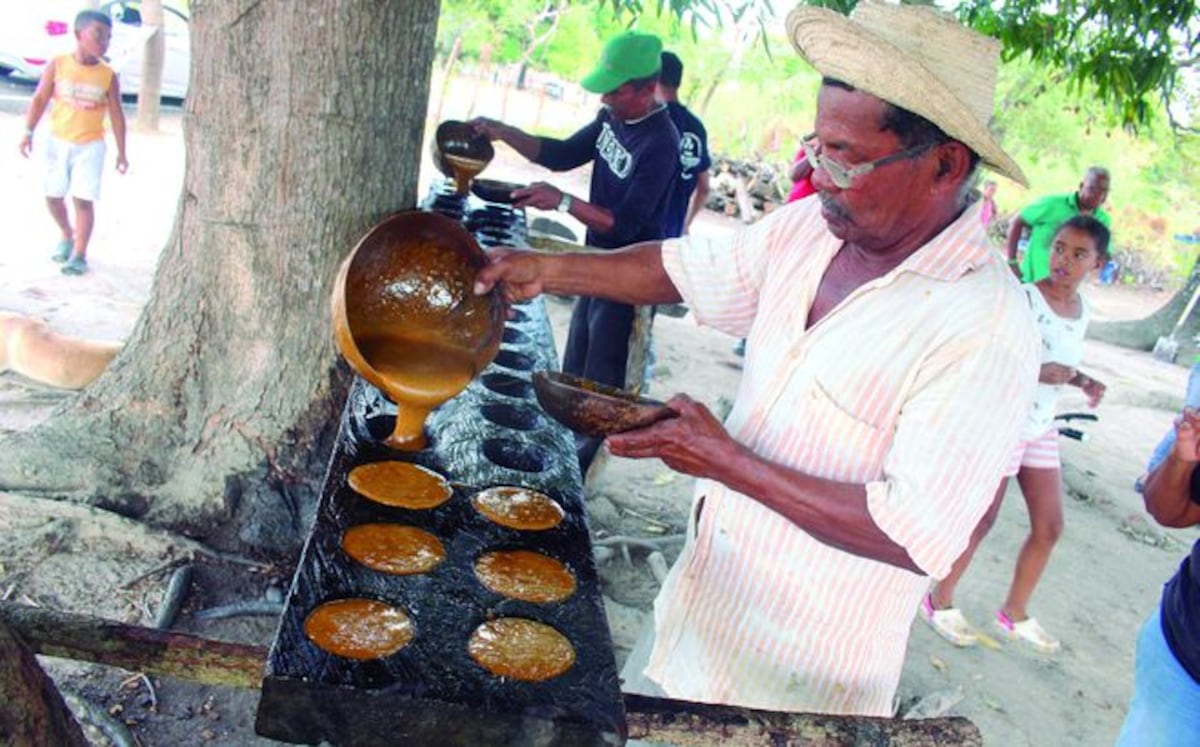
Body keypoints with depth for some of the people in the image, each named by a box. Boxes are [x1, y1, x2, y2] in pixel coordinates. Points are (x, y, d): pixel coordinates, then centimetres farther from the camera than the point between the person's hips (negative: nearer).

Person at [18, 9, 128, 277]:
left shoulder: (108, 76, -5)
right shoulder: (57, 65, -5)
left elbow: (116, 115, 1)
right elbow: (40, 99, 0)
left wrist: (121, 153, 1)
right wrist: (29, 132, -6)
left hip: (90, 145, -2)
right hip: (58, 141, 2)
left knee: (83, 200, -7)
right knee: (53, 196, 10)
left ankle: (79, 255, 1)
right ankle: (67, 236, 36)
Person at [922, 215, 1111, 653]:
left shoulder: (1081, 309, 5)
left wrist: (1082, 381, -1)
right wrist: (1034, 372, -31)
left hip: (1041, 429, 7)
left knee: (1049, 526, 12)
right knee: (981, 520, 2)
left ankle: (1014, 613, 29)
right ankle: (939, 602, 21)